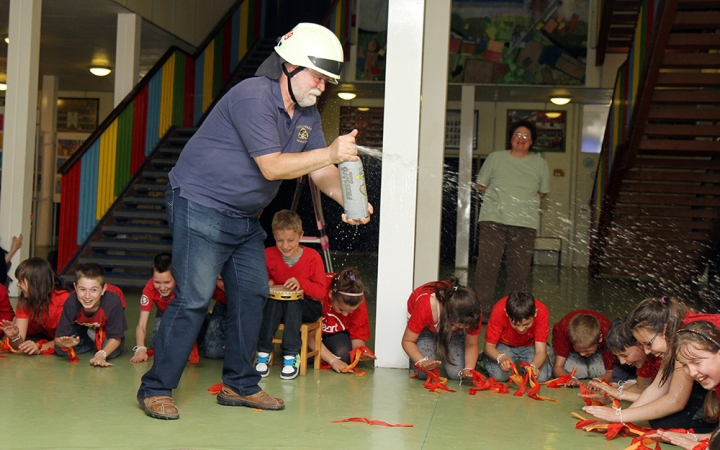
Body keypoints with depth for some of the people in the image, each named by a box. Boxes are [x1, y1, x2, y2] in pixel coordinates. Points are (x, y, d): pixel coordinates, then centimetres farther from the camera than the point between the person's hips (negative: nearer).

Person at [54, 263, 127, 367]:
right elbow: (58, 338, -29)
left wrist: (101, 355, -45)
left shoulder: (113, 302, -41)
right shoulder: (71, 303, -36)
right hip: (82, 328, 2)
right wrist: (65, 343, -53)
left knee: (113, 352, -27)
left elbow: (115, 338, -29)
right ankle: (92, 343, 7)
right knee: (60, 349, -18)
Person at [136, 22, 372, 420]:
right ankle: (155, 389, 0)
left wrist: (348, 200, -15)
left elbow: (321, 171, 3)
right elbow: (272, 166, -26)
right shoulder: (253, 96, -21)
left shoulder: (307, 114, 7)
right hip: (200, 205, -9)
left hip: (245, 217, 9)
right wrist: (331, 153, -28)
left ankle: (239, 385, 20)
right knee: (193, 298, -12)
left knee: (252, 295, 8)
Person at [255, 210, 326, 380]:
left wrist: (301, 283, -32)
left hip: (307, 307, -2)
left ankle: (291, 356, -29)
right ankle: (263, 353, -28)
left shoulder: (312, 257, -10)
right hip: (276, 306, 2)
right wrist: (265, 284, -16)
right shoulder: (269, 255, -2)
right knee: (272, 301, -32)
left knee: (292, 303, -35)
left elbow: (321, 291, -14)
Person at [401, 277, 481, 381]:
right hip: (426, 326, -2)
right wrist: (422, 362, -46)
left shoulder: (473, 314, -34)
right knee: (424, 373, -23)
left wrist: (468, 369, -36)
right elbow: (407, 341, -29)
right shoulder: (426, 307, -42)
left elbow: (472, 344, -18)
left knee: (456, 373, -19)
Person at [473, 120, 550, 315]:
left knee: (519, 270, 1)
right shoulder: (495, 158, 7)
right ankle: (484, 308, -2)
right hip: (494, 219, -1)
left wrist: (524, 203, 11)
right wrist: (497, 201, 8)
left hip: (525, 222, 1)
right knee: (487, 265, -8)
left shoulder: (540, 164, 10)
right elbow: (481, 185, 15)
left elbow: (543, 192, 20)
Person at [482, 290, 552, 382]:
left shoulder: (541, 312, -31)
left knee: (541, 377, -23)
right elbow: (489, 346, -22)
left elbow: (541, 350, -27)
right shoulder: (499, 311, -32)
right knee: (499, 375, -27)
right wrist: (501, 357, -44)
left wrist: (533, 366, -49)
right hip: (504, 345, -1)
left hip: (530, 345, 1)